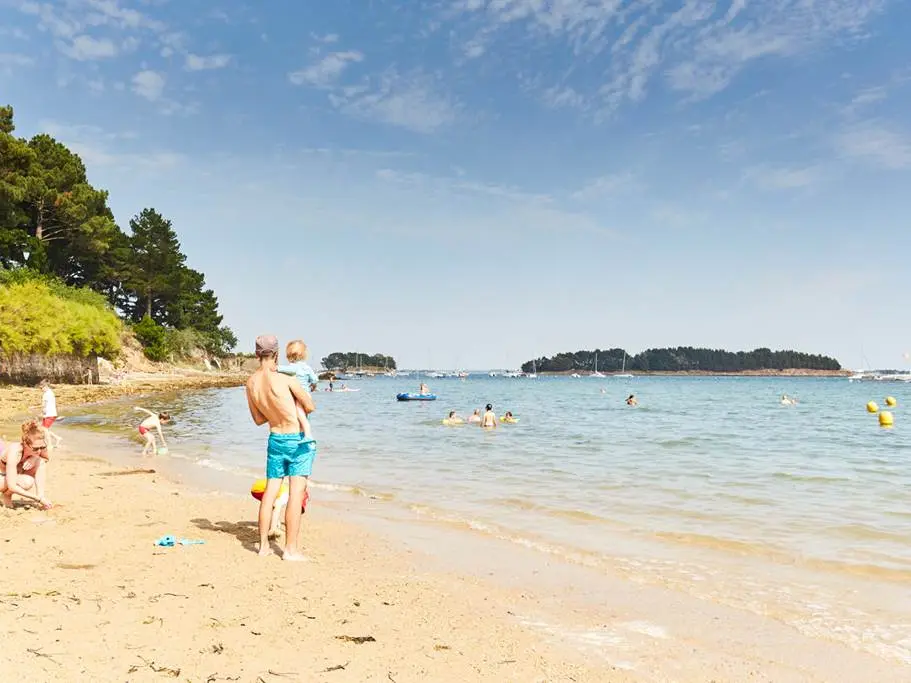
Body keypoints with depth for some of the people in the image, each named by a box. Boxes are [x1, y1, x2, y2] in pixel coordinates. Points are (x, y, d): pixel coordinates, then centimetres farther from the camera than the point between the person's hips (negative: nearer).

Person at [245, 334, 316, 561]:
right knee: (296, 494, -3)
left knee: (269, 492, 11)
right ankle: (290, 549, 0)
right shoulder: (286, 379, -17)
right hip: (298, 440, -6)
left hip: (275, 439, 6)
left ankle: (263, 545, 19)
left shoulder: (251, 383, 1)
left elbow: (258, 419, 11)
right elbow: (310, 407, -8)